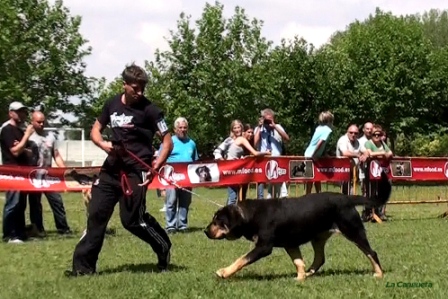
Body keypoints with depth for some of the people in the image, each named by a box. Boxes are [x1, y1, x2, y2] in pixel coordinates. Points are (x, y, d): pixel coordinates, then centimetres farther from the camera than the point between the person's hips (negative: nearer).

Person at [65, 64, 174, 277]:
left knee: (132, 219, -9)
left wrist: (156, 166, -23)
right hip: (111, 168, 6)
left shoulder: (149, 109, -10)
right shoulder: (112, 104, 6)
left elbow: (168, 142, -10)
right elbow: (95, 130, 15)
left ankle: (163, 248, 17)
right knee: (96, 212, 4)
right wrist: (104, 144, -7)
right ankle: (84, 265, 10)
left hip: (135, 171, -6)